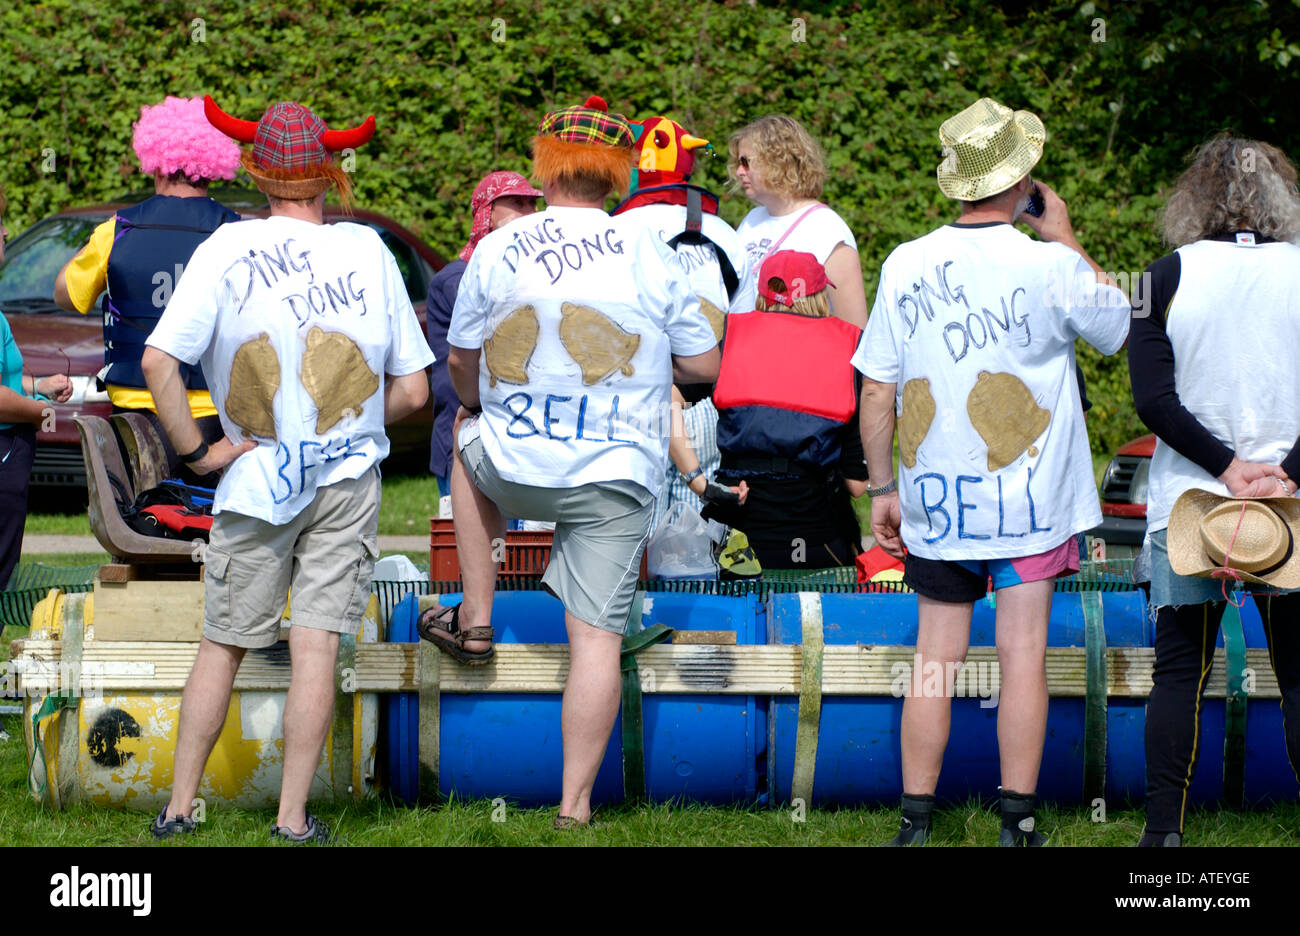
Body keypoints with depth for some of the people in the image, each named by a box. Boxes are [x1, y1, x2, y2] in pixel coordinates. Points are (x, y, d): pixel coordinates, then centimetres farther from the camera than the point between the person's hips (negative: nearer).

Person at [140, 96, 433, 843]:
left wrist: (195, 449, -7)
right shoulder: (370, 252, -1)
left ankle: (179, 808, 14)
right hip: (349, 478, 0)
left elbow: (159, 361, -16)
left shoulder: (228, 249, -7)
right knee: (316, 645, 0)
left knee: (224, 644, 10)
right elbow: (412, 392, 1)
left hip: (257, 474, 0)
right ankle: (294, 818, -1)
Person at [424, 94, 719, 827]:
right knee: (597, 635, 3)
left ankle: (474, 621, 32)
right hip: (617, 474, -1)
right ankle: (575, 806, 1)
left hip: (515, 470, 1)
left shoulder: (498, 250, -3)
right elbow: (704, 365, 1)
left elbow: (461, 362, 10)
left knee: (469, 439, 35)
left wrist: (475, 406, 32)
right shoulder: (650, 253, -4)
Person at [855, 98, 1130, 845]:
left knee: (936, 659, 8)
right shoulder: (1050, 267, -12)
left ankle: (916, 823, 10)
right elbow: (1120, 327, 8)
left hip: (934, 501, 2)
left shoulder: (906, 265, -3)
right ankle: (1018, 823, 5)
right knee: (1023, 656, 3)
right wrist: (1067, 240, 12)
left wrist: (883, 488, 12)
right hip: (1030, 498, -2)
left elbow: (876, 391, 1)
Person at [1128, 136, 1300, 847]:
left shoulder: (1168, 276, -2)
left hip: (1188, 502, 0)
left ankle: (1163, 829, 4)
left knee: (1179, 673, 6)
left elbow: (1152, 399, -9)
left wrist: (1227, 466, -10)